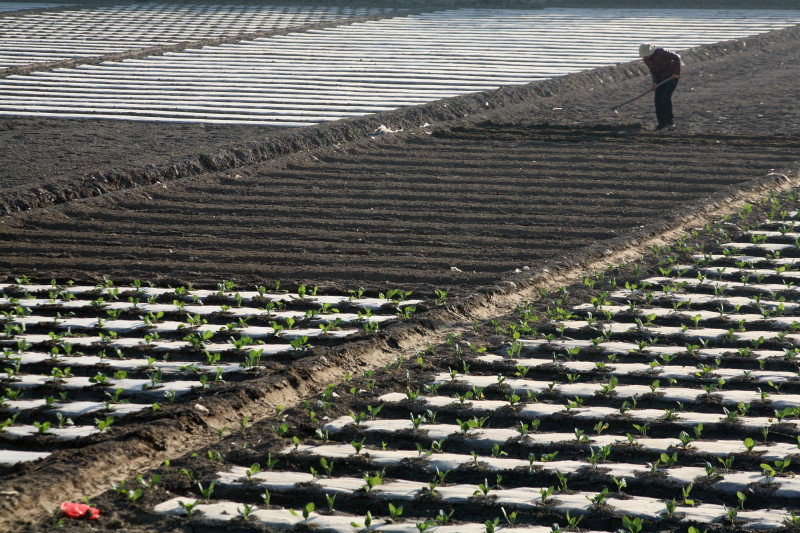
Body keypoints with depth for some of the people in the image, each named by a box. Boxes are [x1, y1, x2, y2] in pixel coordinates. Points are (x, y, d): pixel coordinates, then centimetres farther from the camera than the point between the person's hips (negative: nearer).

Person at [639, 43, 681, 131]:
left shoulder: (660, 52, -25)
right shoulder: (646, 59, -5)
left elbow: (677, 57, -19)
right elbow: (653, 71, 4)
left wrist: (676, 73, -21)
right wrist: (655, 82, -14)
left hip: (672, 75, -7)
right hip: (661, 77, 7)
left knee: (666, 97, -18)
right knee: (658, 99, -4)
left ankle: (670, 121, -10)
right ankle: (662, 123, 1)